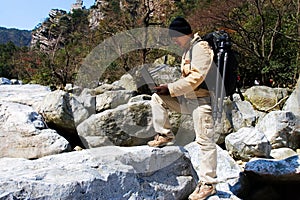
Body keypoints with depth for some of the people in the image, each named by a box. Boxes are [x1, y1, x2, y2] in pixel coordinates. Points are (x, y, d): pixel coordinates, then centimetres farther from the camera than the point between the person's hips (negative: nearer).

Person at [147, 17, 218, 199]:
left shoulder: (201, 48, -13)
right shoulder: (188, 50, 18)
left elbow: (196, 78, -23)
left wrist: (171, 89, -18)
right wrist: (169, 88, 8)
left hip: (202, 100, -10)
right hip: (188, 99, 10)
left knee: (205, 142, -6)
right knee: (158, 98, 3)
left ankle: (208, 184, 1)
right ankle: (165, 135, 8)